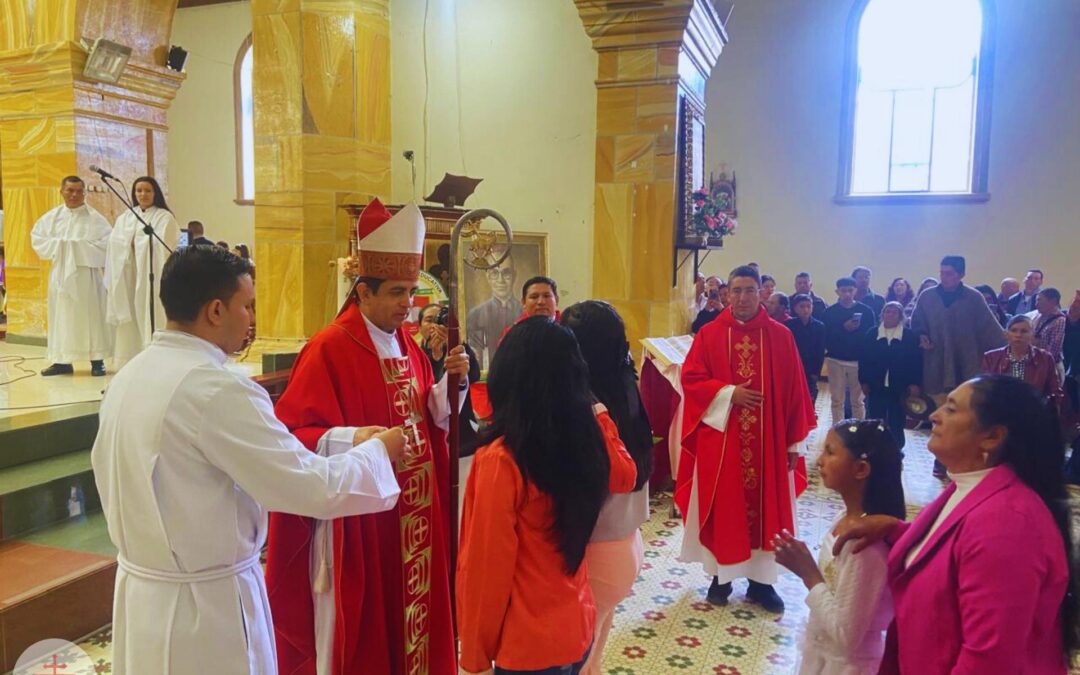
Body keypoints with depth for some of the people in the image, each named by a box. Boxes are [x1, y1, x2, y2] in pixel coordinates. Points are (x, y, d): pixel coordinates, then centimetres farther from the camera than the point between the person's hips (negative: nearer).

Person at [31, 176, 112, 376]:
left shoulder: (95, 218, -5)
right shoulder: (52, 216, 7)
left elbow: (107, 242, -12)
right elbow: (37, 237, 13)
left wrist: (79, 248, -11)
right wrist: (57, 248, -3)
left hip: (86, 273, -4)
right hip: (61, 273, 4)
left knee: (90, 315, 0)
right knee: (62, 315, 7)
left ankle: (97, 360, 5)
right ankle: (62, 360, 14)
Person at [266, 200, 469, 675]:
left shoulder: (407, 345, 7)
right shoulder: (329, 349, -16)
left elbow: (431, 417, 11)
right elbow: (297, 435, -20)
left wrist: (452, 382, -6)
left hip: (412, 509, 7)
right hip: (355, 515, -7)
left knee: (409, 611, 18)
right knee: (356, 628, 8)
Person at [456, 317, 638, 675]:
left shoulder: (501, 460, -25)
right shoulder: (589, 438, -8)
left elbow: (486, 569, -19)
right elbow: (626, 477, 15)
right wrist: (599, 418, 18)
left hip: (528, 645, -6)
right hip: (579, 626, 6)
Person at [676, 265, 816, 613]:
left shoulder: (781, 336, 1)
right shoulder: (709, 334, -1)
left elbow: (794, 391, 2)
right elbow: (690, 378, -4)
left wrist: (795, 441, 0)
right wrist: (729, 394, -17)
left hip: (768, 441, 1)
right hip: (720, 440, -1)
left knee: (765, 508, 8)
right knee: (723, 509, 7)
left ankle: (761, 580, 22)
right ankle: (721, 575, 23)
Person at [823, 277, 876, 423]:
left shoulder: (866, 311, 2)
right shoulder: (830, 312, 0)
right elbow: (826, 337, -6)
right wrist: (844, 328, -18)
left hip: (859, 360, 0)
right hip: (836, 360, 0)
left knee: (858, 400, 7)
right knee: (837, 400, 4)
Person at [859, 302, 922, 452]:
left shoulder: (910, 336, 0)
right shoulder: (872, 334, 4)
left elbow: (916, 361, -2)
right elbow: (863, 359, 3)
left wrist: (914, 383, -9)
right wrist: (864, 381, -2)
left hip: (900, 387, -1)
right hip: (876, 386, 1)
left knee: (896, 423, 7)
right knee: (875, 421, 4)